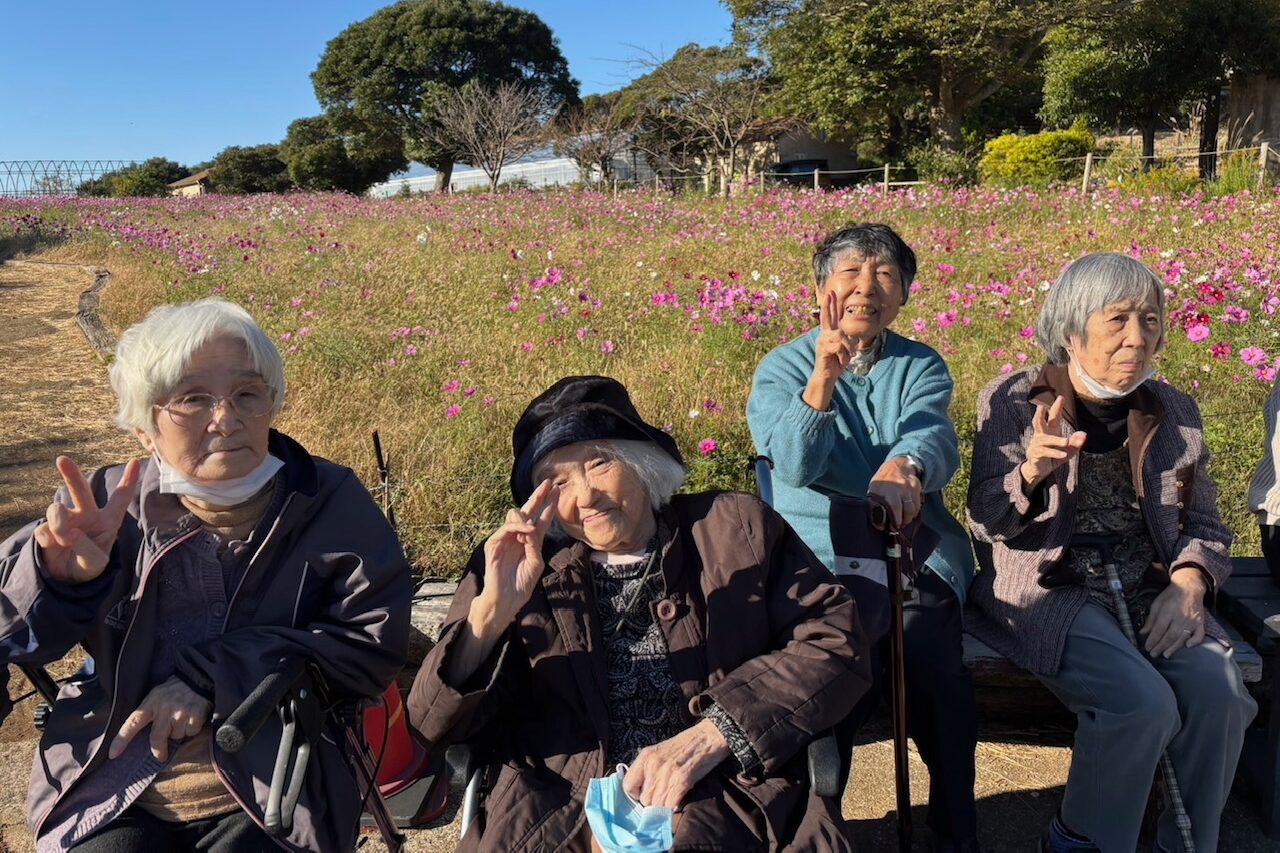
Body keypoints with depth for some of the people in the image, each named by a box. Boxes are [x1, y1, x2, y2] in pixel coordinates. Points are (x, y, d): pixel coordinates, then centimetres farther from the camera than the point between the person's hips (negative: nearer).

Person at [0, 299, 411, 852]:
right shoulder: (111, 507, 0)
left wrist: (213, 677, -18)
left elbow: (376, 640, -12)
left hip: (274, 792, -1)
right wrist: (58, 573, -25)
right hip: (114, 799, 2)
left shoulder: (329, 503, -5)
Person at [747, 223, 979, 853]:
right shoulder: (782, 367, 7)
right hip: (817, 559, -1)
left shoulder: (922, 367, 12)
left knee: (925, 647, -29)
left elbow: (934, 436, -11)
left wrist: (904, 467, -36)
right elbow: (793, 465, -9)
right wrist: (823, 376, -23)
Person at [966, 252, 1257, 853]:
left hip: (1148, 592, 4)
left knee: (1220, 691, -23)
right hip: (1047, 591, -4)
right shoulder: (1012, 402, -2)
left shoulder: (1173, 412, 10)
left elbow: (1205, 524, 15)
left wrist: (1188, 583, -7)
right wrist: (1031, 472, -27)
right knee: (1143, 701, -27)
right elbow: (985, 523, -7)